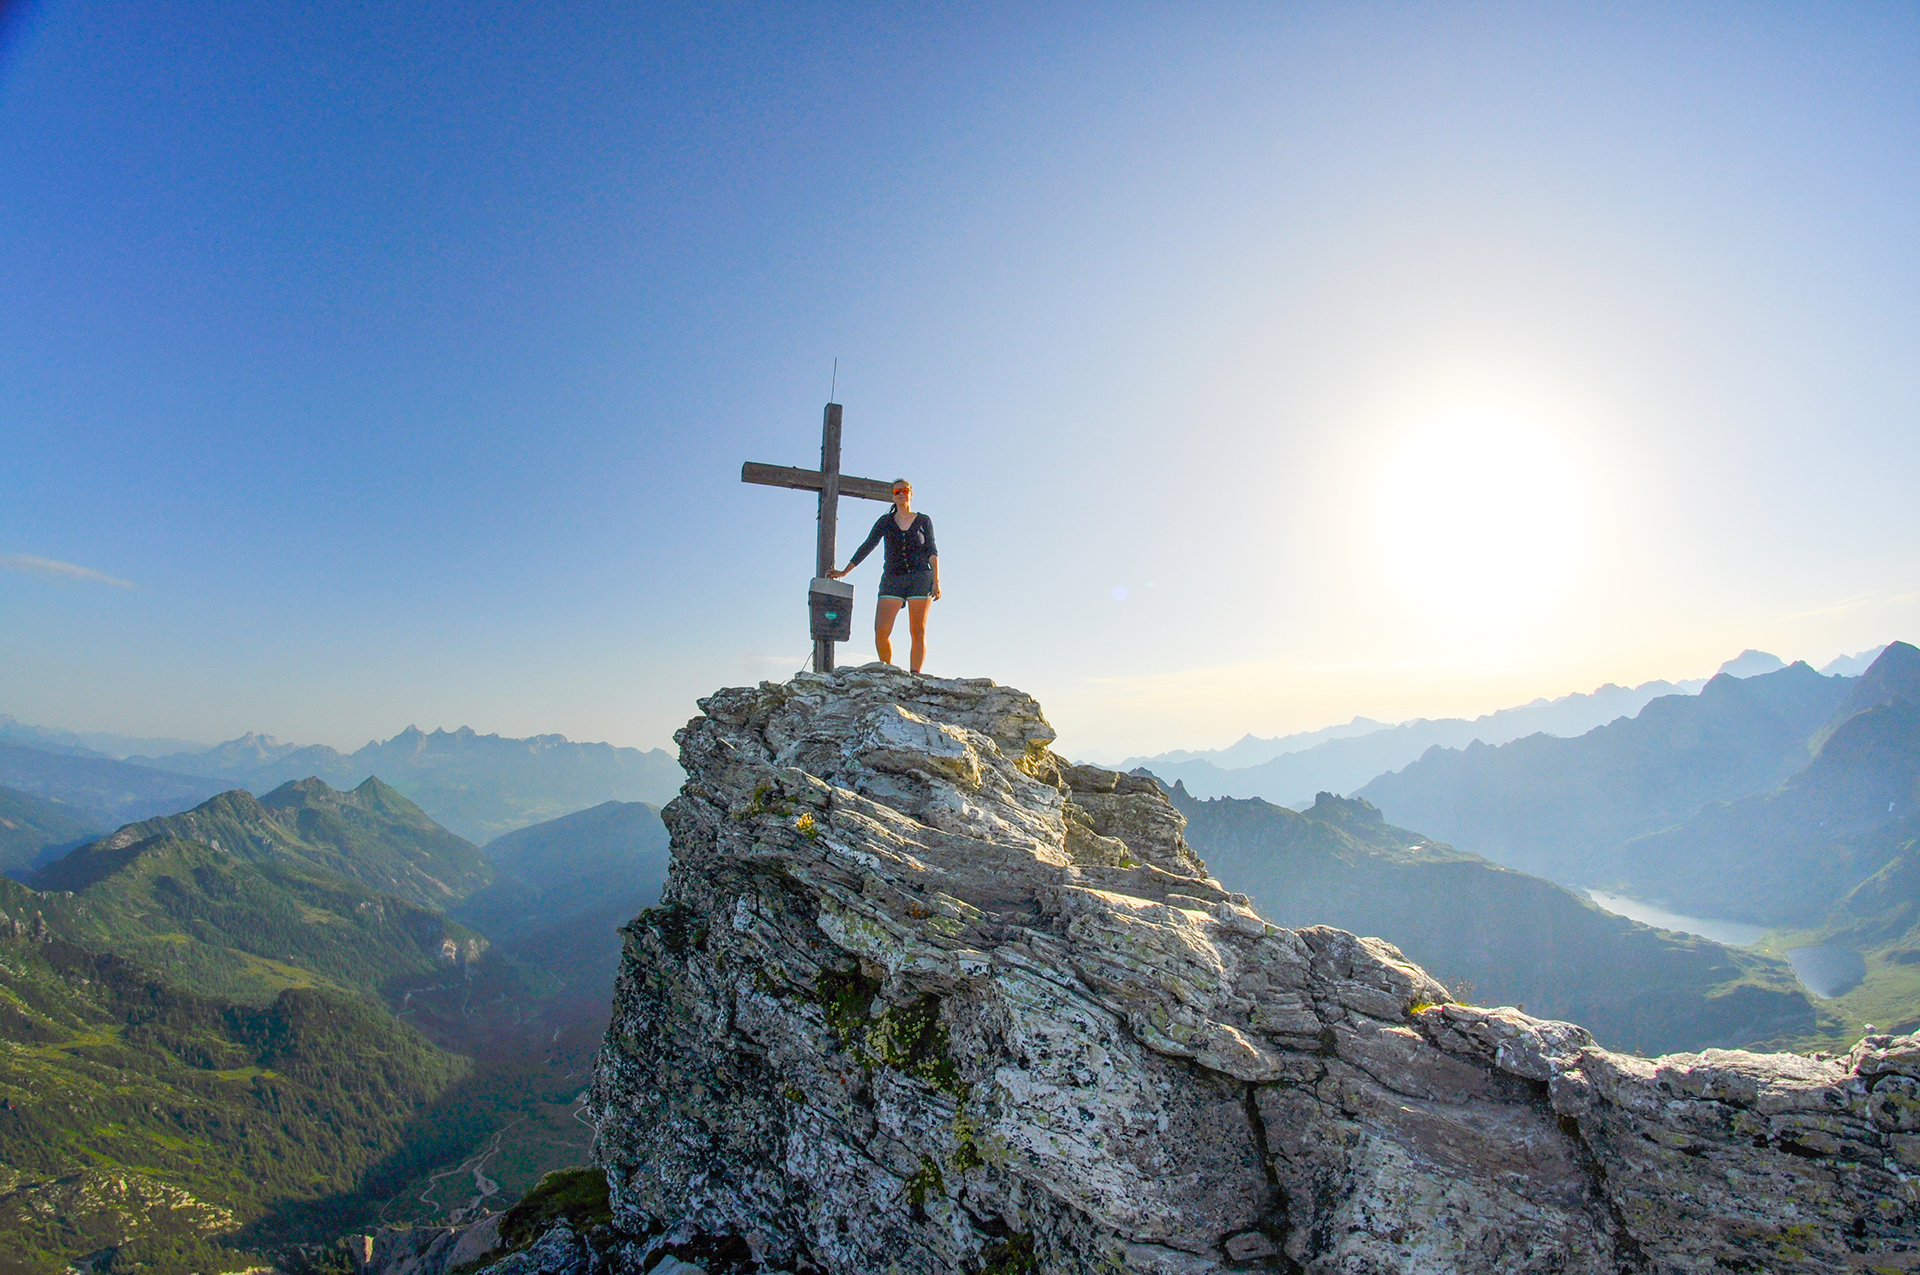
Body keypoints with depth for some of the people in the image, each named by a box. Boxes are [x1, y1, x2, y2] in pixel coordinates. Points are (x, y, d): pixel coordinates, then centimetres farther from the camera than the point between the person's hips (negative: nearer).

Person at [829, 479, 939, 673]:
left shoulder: (923, 520, 12)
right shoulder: (885, 521, 14)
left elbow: (932, 551, 4)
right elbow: (867, 547, 12)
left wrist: (936, 580, -7)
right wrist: (844, 571, 8)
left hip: (920, 578, -1)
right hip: (892, 579, 1)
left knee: (918, 630, -7)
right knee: (881, 630, -13)